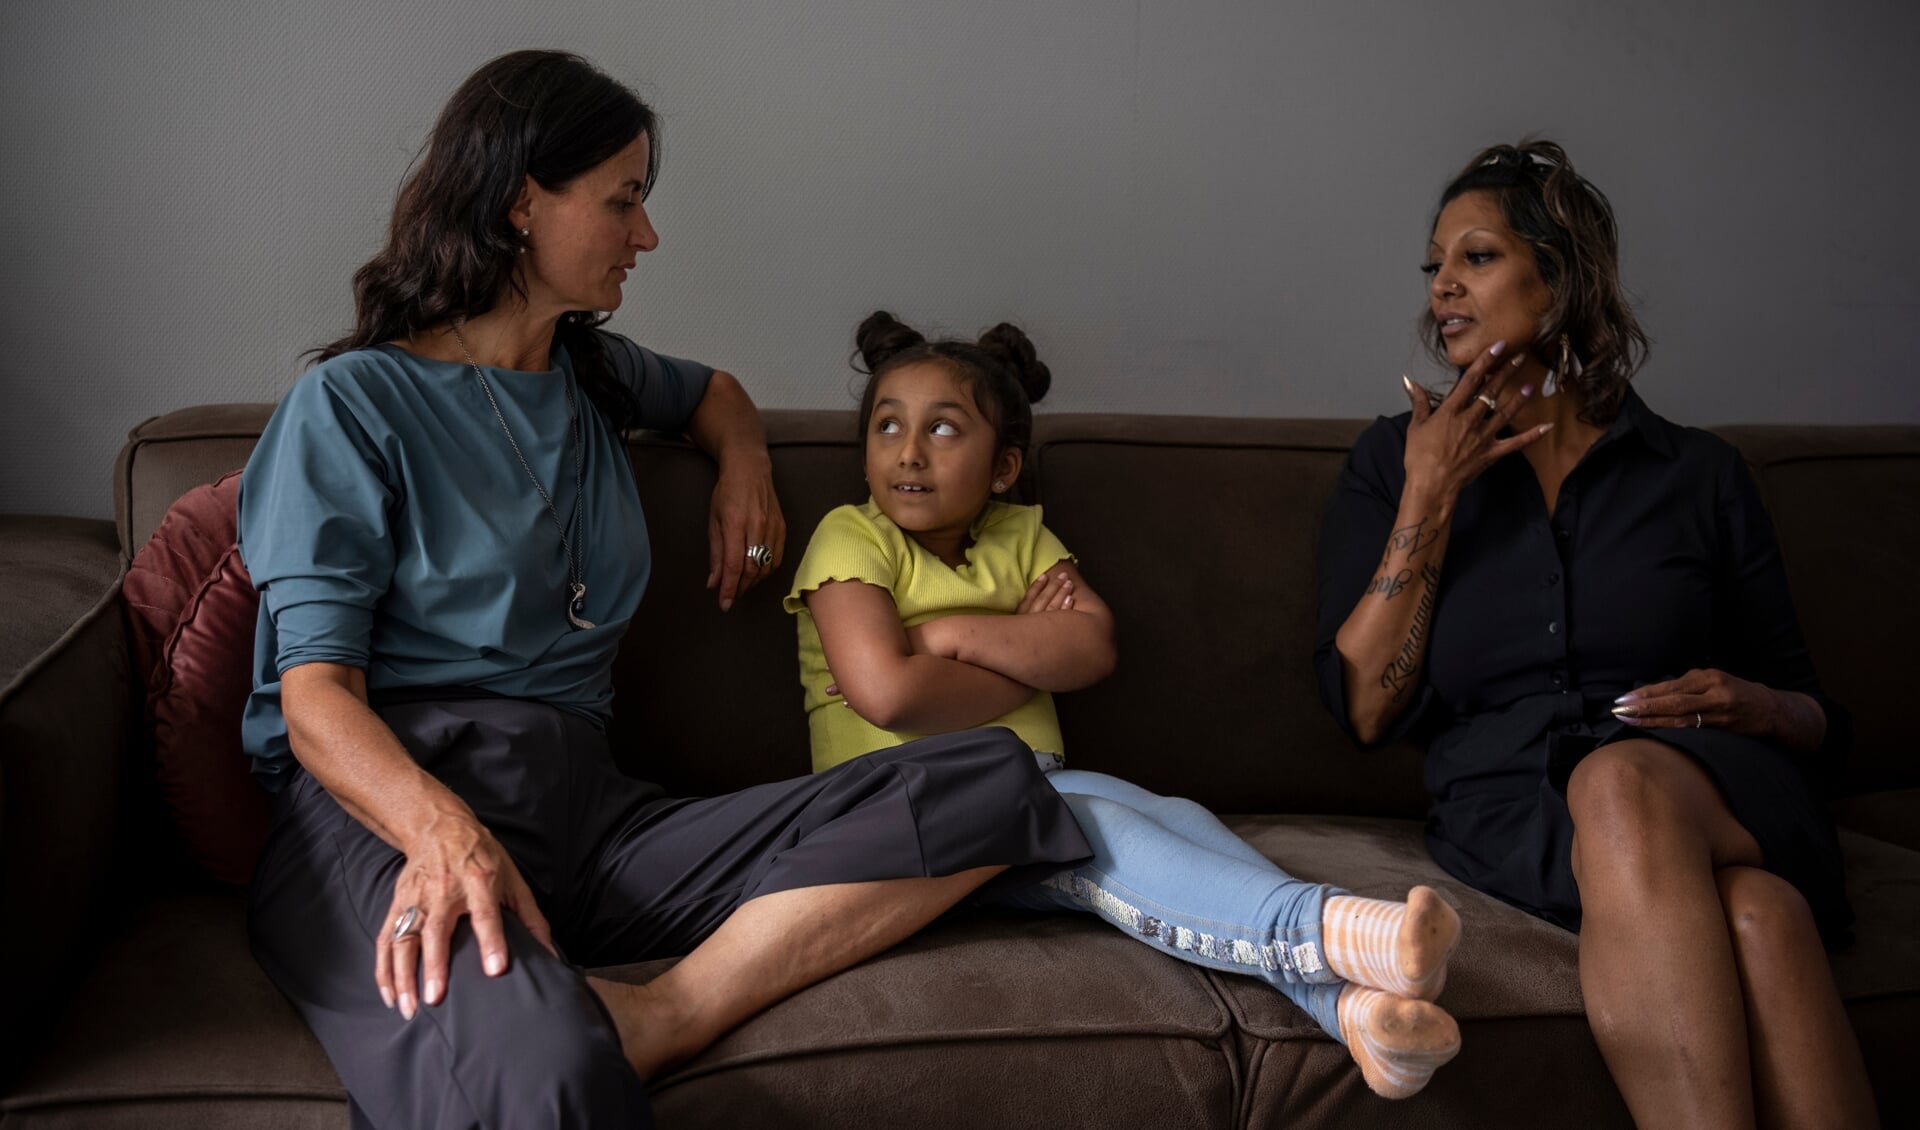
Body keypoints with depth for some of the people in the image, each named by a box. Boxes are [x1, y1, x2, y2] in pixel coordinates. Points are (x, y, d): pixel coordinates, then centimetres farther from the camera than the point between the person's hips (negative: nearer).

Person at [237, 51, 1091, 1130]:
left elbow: (712, 388, 49)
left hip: (586, 808, 8)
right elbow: (316, 691, -7)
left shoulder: (592, 374, 24)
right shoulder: (356, 402, 4)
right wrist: (440, 825, -28)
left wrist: (744, 460, 25)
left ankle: (647, 1023, -31)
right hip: (384, 806, -7)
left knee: (993, 779, -20)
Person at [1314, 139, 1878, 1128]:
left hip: (1716, 790, 1)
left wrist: (1756, 708, -5)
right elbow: (1365, 708, 4)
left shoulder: (1698, 474, 17)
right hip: (1512, 806, -1)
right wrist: (1430, 495, 0)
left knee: (1622, 784, -38)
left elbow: (1819, 721, 20)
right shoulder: (1394, 459, 17)